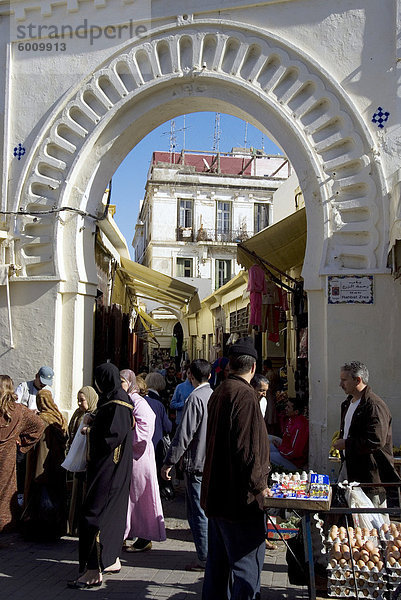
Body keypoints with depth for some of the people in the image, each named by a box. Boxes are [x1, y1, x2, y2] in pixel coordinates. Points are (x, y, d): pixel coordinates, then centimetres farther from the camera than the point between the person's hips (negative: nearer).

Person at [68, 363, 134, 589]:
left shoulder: (117, 404, -19)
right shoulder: (113, 400, 11)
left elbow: (113, 435, -25)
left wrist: (91, 431, -10)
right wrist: (94, 422, 10)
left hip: (108, 468, -10)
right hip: (110, 468, 10)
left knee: (94, 513, -7)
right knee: (111, 511, 17)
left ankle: (94, 572, -3)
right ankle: (112, 560, 29)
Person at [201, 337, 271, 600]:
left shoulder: (218, 393, 9)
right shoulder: (245, 394, -18)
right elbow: (247, 448, -23)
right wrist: (258, 486, -12)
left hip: (217, 494, 9)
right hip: (241, 497, -9)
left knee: (217, 563, 20)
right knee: (246, 567, 0)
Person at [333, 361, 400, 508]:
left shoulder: (374, 405, -18)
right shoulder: (348, 402, 13)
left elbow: (376, 441, -25)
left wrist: (346, 444, -18)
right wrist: (340, 439, 12)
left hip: (370, 471, -9)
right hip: (348, 466, 9)